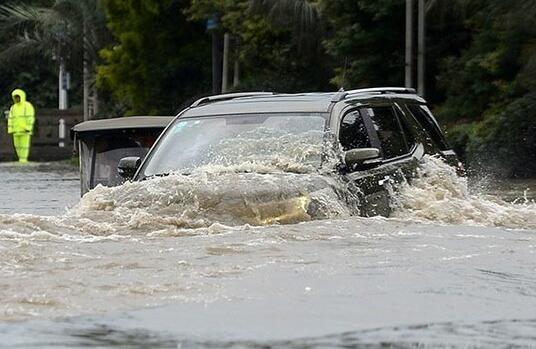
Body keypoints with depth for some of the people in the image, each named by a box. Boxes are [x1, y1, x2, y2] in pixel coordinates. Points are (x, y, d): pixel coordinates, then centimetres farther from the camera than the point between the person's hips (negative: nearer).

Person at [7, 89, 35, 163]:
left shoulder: (28, 106, -7)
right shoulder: (13, 108, 12)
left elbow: (30, 118, -13)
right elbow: (10, 119, 11)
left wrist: (28, 128, -20)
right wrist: (10, 130, 3)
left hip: (25, 130, -6)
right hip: (16, 131, 6)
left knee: (24, 145, -8)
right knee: (17, 146, 7)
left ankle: (23, 160, -6)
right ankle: (22, 159, 20)